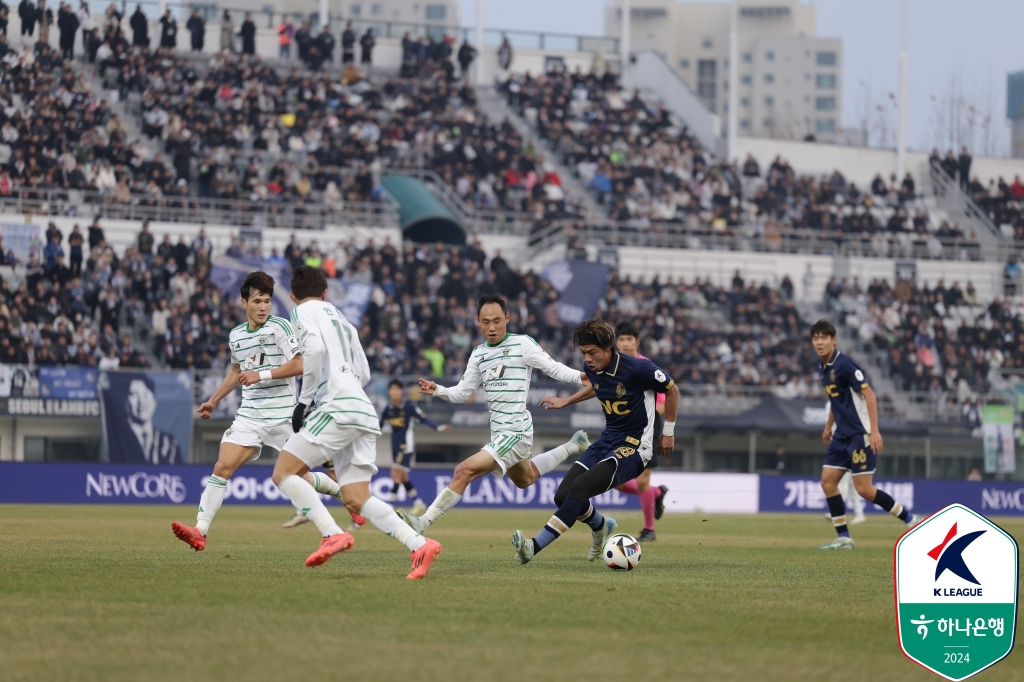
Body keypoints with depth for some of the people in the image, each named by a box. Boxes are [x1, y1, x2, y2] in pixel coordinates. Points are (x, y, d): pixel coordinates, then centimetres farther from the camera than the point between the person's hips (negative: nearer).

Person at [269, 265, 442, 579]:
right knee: (355, 499, 3)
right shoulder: (342, 320, 29)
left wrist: (304, 400, -8)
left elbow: (315, 349, -14)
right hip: (364, 412, 8)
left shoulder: (304, 312, 6)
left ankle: (333, 535, -20)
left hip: (337, 407, -8)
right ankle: (419, 545, -12)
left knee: (284, 473, -4)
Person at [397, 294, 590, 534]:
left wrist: (580, 377, -31)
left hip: (515, 433, -9)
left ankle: (423, 523, -15)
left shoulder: (522, 344, -11)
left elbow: (553, 368, -14)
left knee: (465, 471, -19)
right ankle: (573, 447, 51)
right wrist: (437, 391, -7)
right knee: (525, 479, 33)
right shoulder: (479, 354, 9)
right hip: (499, 433, 9)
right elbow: (462, 392, 12)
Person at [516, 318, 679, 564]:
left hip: (634, 447, -7)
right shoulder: (594, 369, 0)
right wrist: (566, 401, 26)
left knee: (580, 487, -27)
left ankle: (535, 546, -29)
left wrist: (668, 431, 2)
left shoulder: (637, 368, -20)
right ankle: (601, 526, 29)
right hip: (607, 440, 7)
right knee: (563, 495, -5)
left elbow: (672, 389, -4)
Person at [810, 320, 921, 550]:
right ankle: (843, 538, 6)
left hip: (860, 434, -9)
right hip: (841, 435, 9)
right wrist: (829, 426, 26)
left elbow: (869, 394, -19)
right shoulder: (823, 367, 10)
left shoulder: (844, 364, -17)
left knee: (864, 489, -9)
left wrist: (874, 431, -24)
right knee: (828, 481, 1)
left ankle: (911, 520, 4)